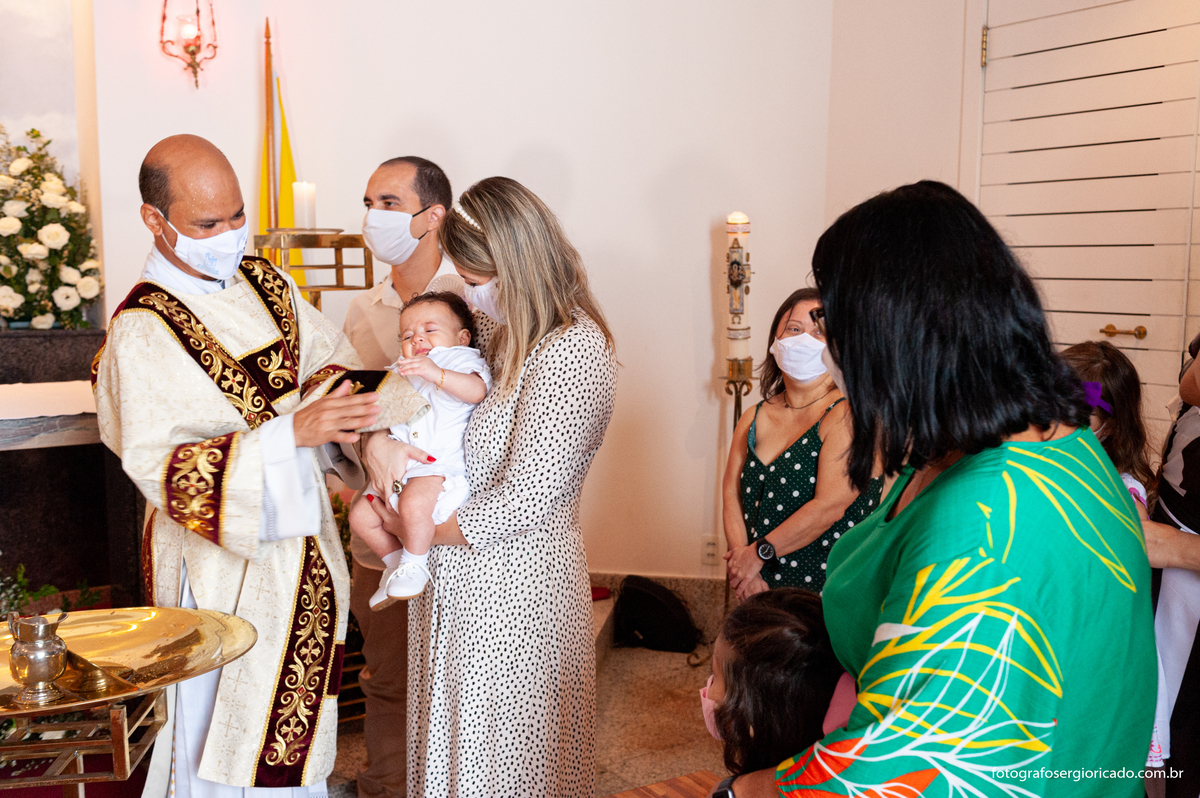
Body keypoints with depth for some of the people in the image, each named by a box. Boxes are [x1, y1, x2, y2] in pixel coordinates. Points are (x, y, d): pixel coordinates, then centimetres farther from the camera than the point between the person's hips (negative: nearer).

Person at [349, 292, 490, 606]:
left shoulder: (460, 360, 3)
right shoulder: (400, 373, 25)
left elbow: (477, 391, -20)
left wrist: (437, 374, -34)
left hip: (442, 466, -8)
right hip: (400, 469, 8)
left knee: (414, 502, -35)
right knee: (360, 516, 3)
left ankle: (414, 565, -11)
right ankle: (395, 562, 24)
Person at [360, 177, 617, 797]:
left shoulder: (573, 350, -21)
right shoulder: (498, 333, 6)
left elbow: (522, 503, -24)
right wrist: (377, 437, -6)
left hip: (511, 584, -8)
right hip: (459, 576, 8)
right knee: (455, 733, 21)